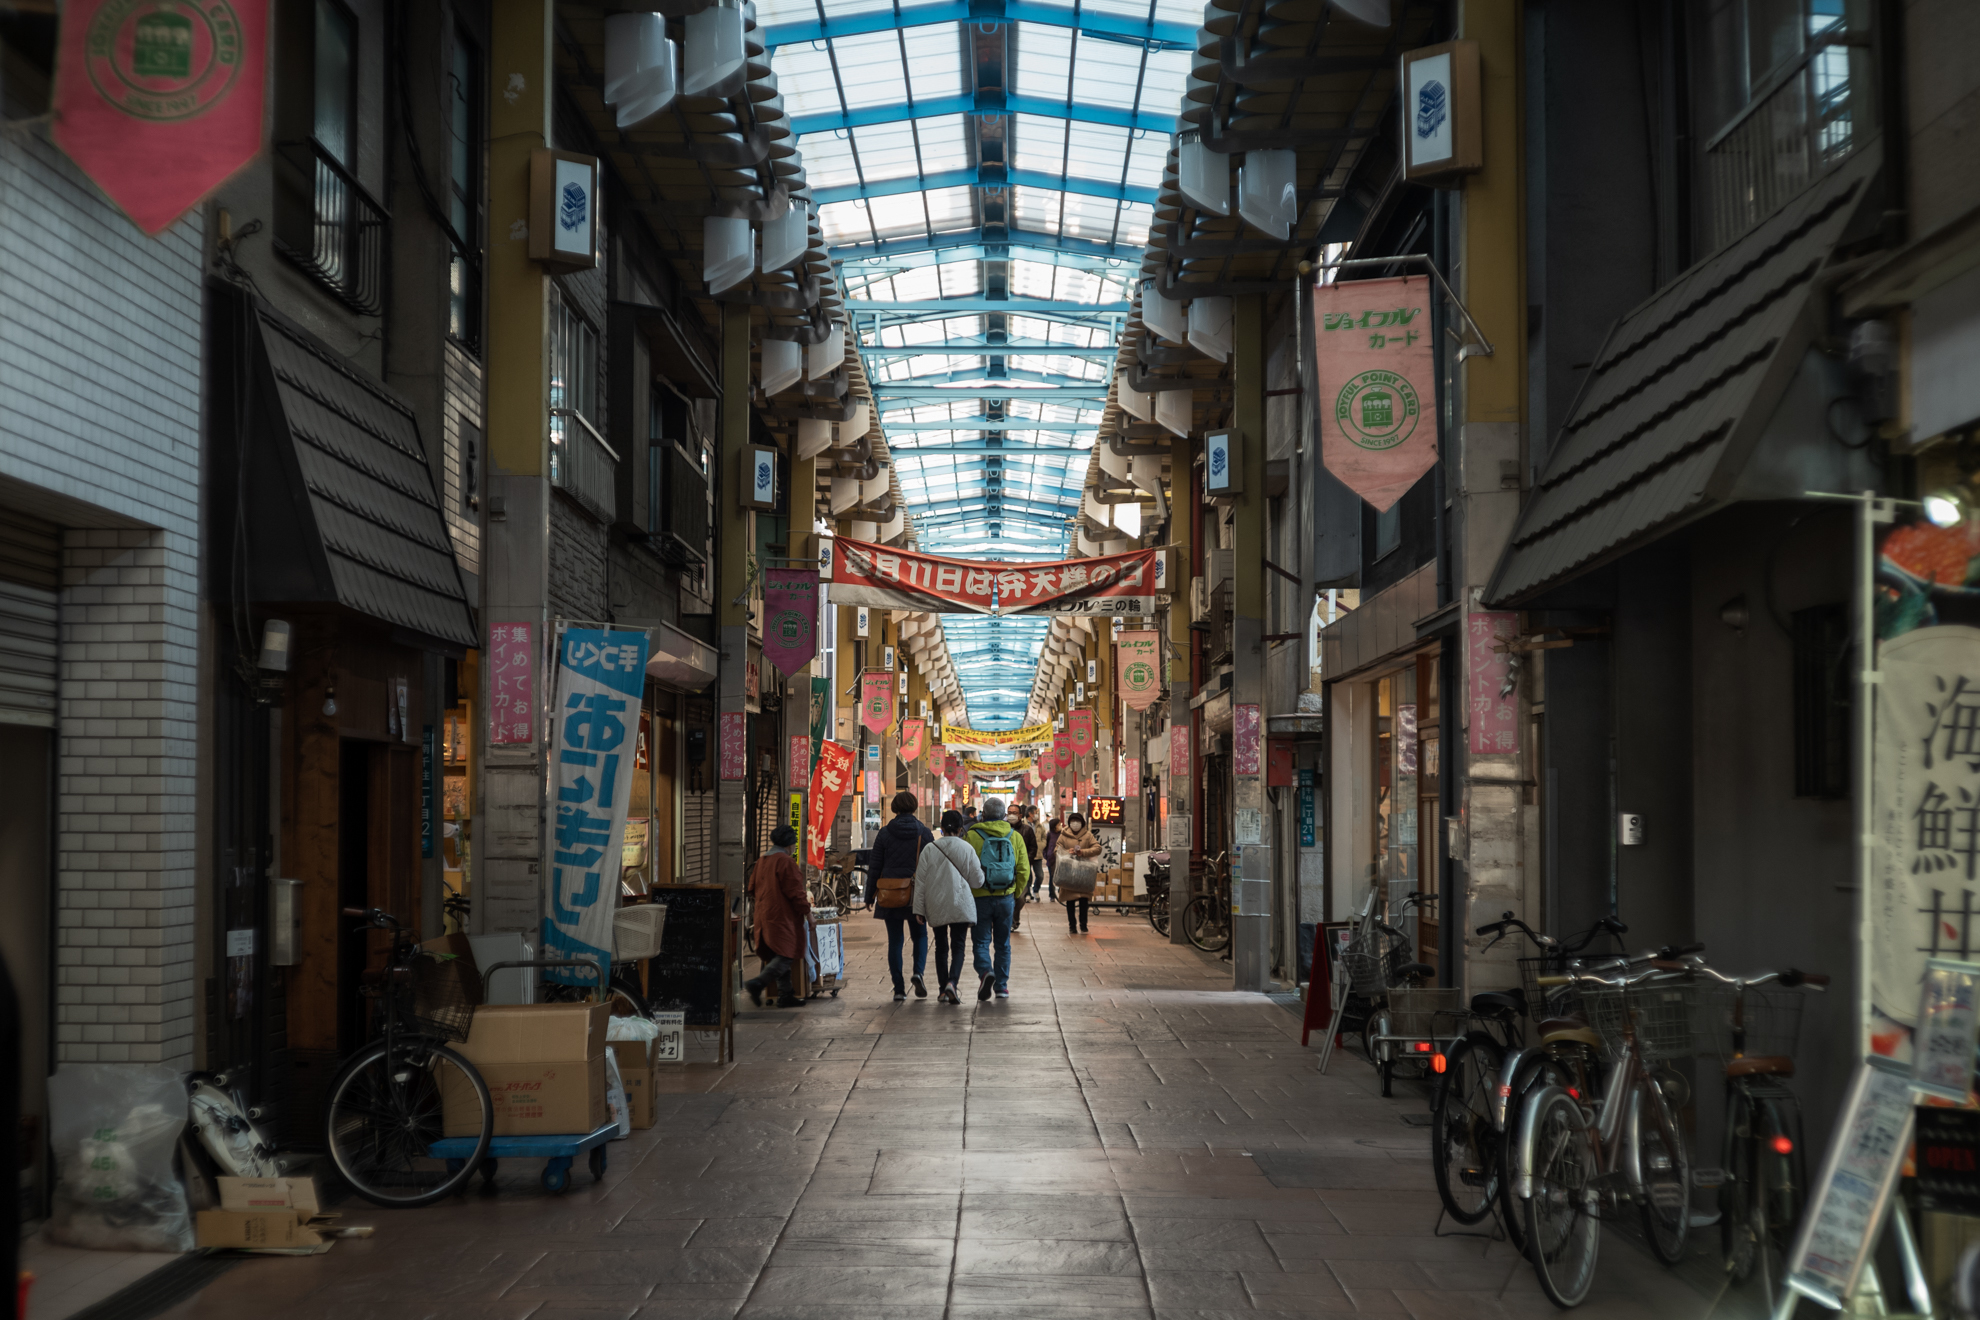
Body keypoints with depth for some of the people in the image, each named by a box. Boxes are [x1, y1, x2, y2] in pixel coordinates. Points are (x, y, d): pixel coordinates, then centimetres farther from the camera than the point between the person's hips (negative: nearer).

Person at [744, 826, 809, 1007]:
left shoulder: (762, 861, 12)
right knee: (786, 955, -8)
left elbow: (753, 889, 19)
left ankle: (786, 995, 13)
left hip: (765, 916, 9)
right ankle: (758, 983, -22)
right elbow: (794, 891, -15)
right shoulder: (786, 862, -14)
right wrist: (806, 910, -4)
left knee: (780, 956, 13)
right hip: (783, 916, -9)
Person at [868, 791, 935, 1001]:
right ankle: (918, 972, -8)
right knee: (920, 935, 17)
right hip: (917, 894, 0)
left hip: (889, 895, 0)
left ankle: (899, 989, 3)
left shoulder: (885, 833, -1)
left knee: (894, 940, 6)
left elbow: (875, 866, 1)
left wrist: (871, 894, 8)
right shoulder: (924, 833, -1)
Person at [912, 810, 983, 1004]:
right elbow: (977, 881, 0)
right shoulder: (967, 848, -5)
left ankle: (943, 989, 13)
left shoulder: (930, 849, -2)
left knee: (941, 947, 13)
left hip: (936, 907, 2)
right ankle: (952, 982, -21)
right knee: (958, 947, 1)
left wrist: (919, 908, 4)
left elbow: (920, 881, -1)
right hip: (961, 907, -2)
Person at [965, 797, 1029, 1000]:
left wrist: (965, 892, 7)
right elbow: (1024, 870, 3)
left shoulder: (971, 836, -6)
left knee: (981, 941, 4)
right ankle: (1001, 986, 15)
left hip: (980, 898, -2)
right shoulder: (1015, 837, 3)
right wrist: (1016, 893, 15)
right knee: (1003, 943, 14)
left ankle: (985, 971, -22)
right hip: (1006, 898, 2)